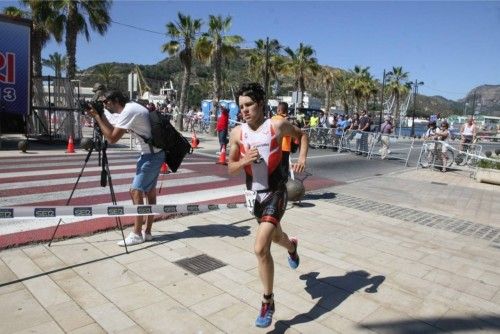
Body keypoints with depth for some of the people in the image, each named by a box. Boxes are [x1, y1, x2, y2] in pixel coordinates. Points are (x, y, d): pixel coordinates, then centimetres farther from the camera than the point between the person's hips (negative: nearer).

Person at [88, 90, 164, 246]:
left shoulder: (128, 112, -18)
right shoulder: (129, 109, 13)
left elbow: (112, 138, -18)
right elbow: (112, 128, 18)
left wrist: (97, 117, -11)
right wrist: (101, 115, 5)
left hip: (151, 155, -10)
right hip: (153, 154, 10)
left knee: (136, 191, -8)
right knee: (150, 191, 11)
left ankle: (137, 234, -1)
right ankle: (147, 232, 19)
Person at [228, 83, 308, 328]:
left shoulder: (278, 126, -11)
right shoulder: (237, 133, -5)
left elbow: (302, 135, 9)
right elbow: (230, 169, 1)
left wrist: (302, 157, -6)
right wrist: (245, 160, -19)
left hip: (276, 192, -4)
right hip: (254, 194, 4)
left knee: (260, 248, -16)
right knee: (275, 236, 26)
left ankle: (267, 301, 5)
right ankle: (292, 246, 65)